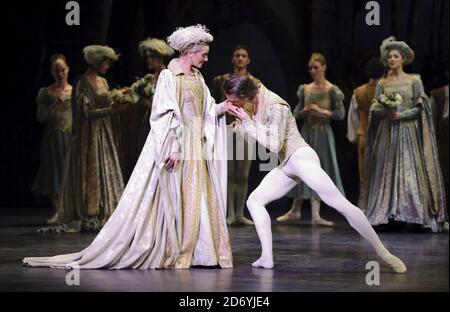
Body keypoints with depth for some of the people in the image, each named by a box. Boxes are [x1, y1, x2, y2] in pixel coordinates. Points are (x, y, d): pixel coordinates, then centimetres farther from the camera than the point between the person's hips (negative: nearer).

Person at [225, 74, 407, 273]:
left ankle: (384, 254, -14)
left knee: (339, 203, -14)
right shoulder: (256, 102, 5)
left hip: (301, 158, -9)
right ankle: (267, 257, 0)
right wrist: (241, 118, -5)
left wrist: (247, 121, -19)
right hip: (286, 166, 9)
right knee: (254, 201, 3)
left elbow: (274, 145, -22)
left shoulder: (274, 106, -20)